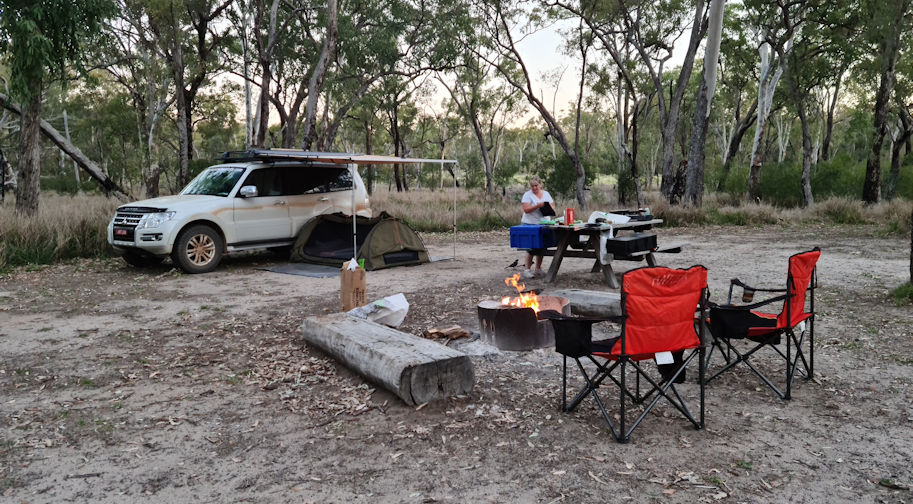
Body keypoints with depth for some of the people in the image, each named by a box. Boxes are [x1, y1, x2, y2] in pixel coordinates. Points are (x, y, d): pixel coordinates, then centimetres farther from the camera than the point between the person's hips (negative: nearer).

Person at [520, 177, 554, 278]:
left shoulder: (546, 194, 12)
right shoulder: (527, 195, -5)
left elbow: (552, 205, 11)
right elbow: (526, 209, -15)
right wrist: (538, 206, -27)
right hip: (529, 224, -5)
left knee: (541, 247, 7)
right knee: (531, 247, -11)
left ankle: (538, 269, 17)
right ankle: (527, 270, -5)